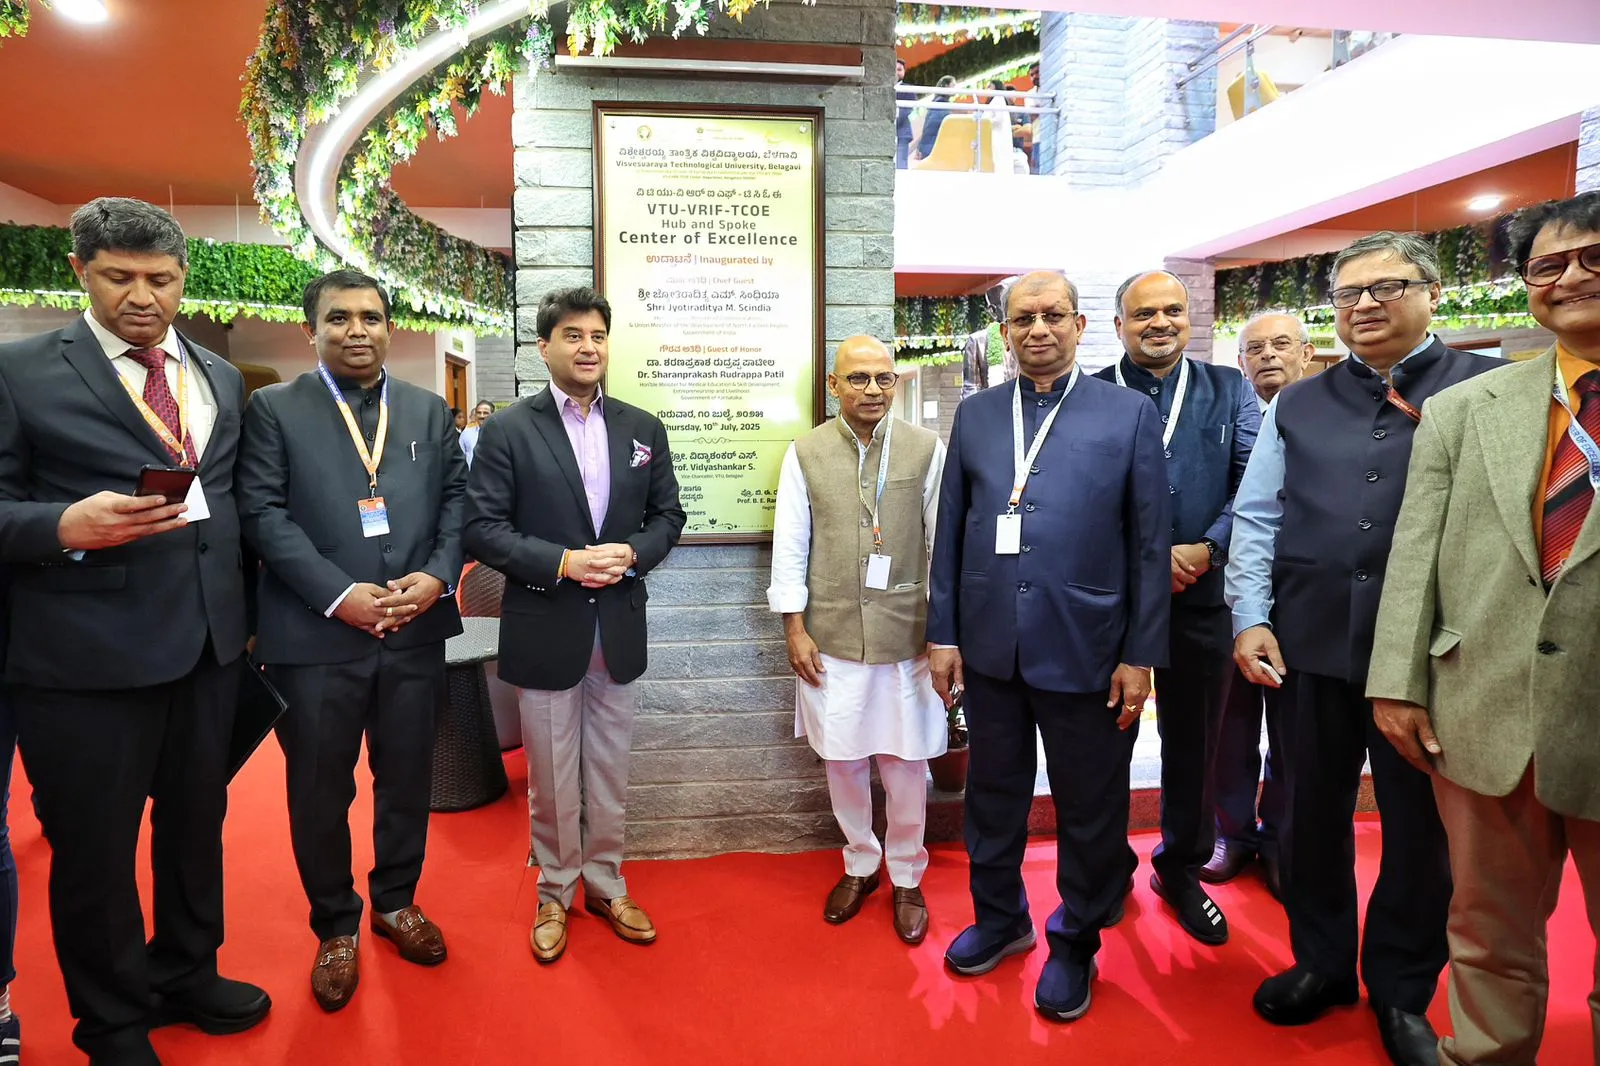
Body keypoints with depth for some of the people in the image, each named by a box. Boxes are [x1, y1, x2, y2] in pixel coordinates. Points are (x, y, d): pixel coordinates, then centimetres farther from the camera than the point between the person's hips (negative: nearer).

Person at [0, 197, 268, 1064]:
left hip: (210, 645, 5)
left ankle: (186, 974, 41)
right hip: (87, 655, -4)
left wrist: (244, 606, 10)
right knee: (94, 845, 10)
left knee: (196, 822, 19)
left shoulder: (221, 377, 11)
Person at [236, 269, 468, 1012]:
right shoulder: (273, 409, 1)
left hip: (416, 631, 3)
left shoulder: (429, 411, 10)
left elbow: (456, 500, 6)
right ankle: (336, 928, 30)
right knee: (320, 792, 10)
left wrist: (437, 576, -11)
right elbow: (263, 513, -8)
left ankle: (396, 902, 36)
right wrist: (340, 594, -16)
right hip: (316, 635, -2)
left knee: (409, 779, 15)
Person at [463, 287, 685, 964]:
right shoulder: (507, 431, -5)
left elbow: (668, 514, 8)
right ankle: (554, 895, 31)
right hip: (545, 629, -3)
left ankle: (605, 884, 34)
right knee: (552, 780, 11)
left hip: (619, 628, 3)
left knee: (610, 773, 16)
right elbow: (483, 529, -9)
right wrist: (563, 562, -21)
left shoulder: (643, 429, 6)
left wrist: (632, 552, -12)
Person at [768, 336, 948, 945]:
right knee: (842, 759, 13)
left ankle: (906, 878, 32)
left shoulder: (927, 451, -2)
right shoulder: (805, 454, 0)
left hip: (907, 636, -1)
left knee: (906, 763, 9)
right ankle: (859, 865, 37)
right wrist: (794, 628, -1)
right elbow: (790, 545, 2)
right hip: (832, 638, 1)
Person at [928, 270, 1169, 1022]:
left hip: (1085, 649, -2)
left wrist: (1141, 654, -6)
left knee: (1088, 808, 13)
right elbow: (950, 532, 6)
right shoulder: (974, 414, 6)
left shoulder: (1130, 414, -2)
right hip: (988, 647, 3)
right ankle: (999, 917, 41)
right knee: (993, 792, 18)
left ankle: (1075, 942, 36)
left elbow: (1150, 543, -3)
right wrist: (942, 634, 3)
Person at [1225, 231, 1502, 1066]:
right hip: (1311, 642, 3)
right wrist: (1250, 620, -1)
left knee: (1420, 823, 12)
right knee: (1313, 811, 14)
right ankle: (1320, 963, 35)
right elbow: (1255, 519, 7)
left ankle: (1400, 993, 33)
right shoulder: (1297, 406, 11)